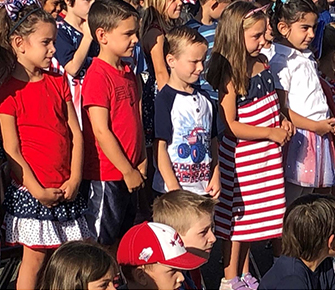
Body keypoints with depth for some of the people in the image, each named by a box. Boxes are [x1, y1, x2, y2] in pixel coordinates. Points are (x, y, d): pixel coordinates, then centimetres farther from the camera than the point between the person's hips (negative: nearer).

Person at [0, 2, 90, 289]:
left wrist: (74, 179, -4)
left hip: (66, 190, 5)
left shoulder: (59, 82, 9)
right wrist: (37, 190, -14)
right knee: (35, 257, 1)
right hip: (31, 191, -5)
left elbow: (76, 133, 6)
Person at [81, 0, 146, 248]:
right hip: (105, 176, -8)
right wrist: (128, 172, -15)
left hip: (129, 174, 8)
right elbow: (100, 131, -19)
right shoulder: (98, 76, -17)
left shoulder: (128, 73, 11)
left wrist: (141, 163, 2)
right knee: (103, 244, 2)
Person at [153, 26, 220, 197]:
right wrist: (173, 187, -15)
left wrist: (216, 176, 8)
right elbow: (160, 146, -12)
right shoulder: (165, 99, -8)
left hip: (204, 187, 6)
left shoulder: (204, 99, 13)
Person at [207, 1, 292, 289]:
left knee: (253, 216, 17)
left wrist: (282, 122, 1)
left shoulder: (262, 62, 3)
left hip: (266, 154, 7)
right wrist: (271, 133, -18)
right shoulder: (229, 74, -19)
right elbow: (229, 125, -21)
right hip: (241, 155, -7)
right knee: (237, 215, 5)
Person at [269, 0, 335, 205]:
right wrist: (316, 126, -17)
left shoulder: (308, 58, 15)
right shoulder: (280, 63, -12)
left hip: (319, 136, 9)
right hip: (297, 139, -8)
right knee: (288, 206, -4)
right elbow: (280, 110, -18)